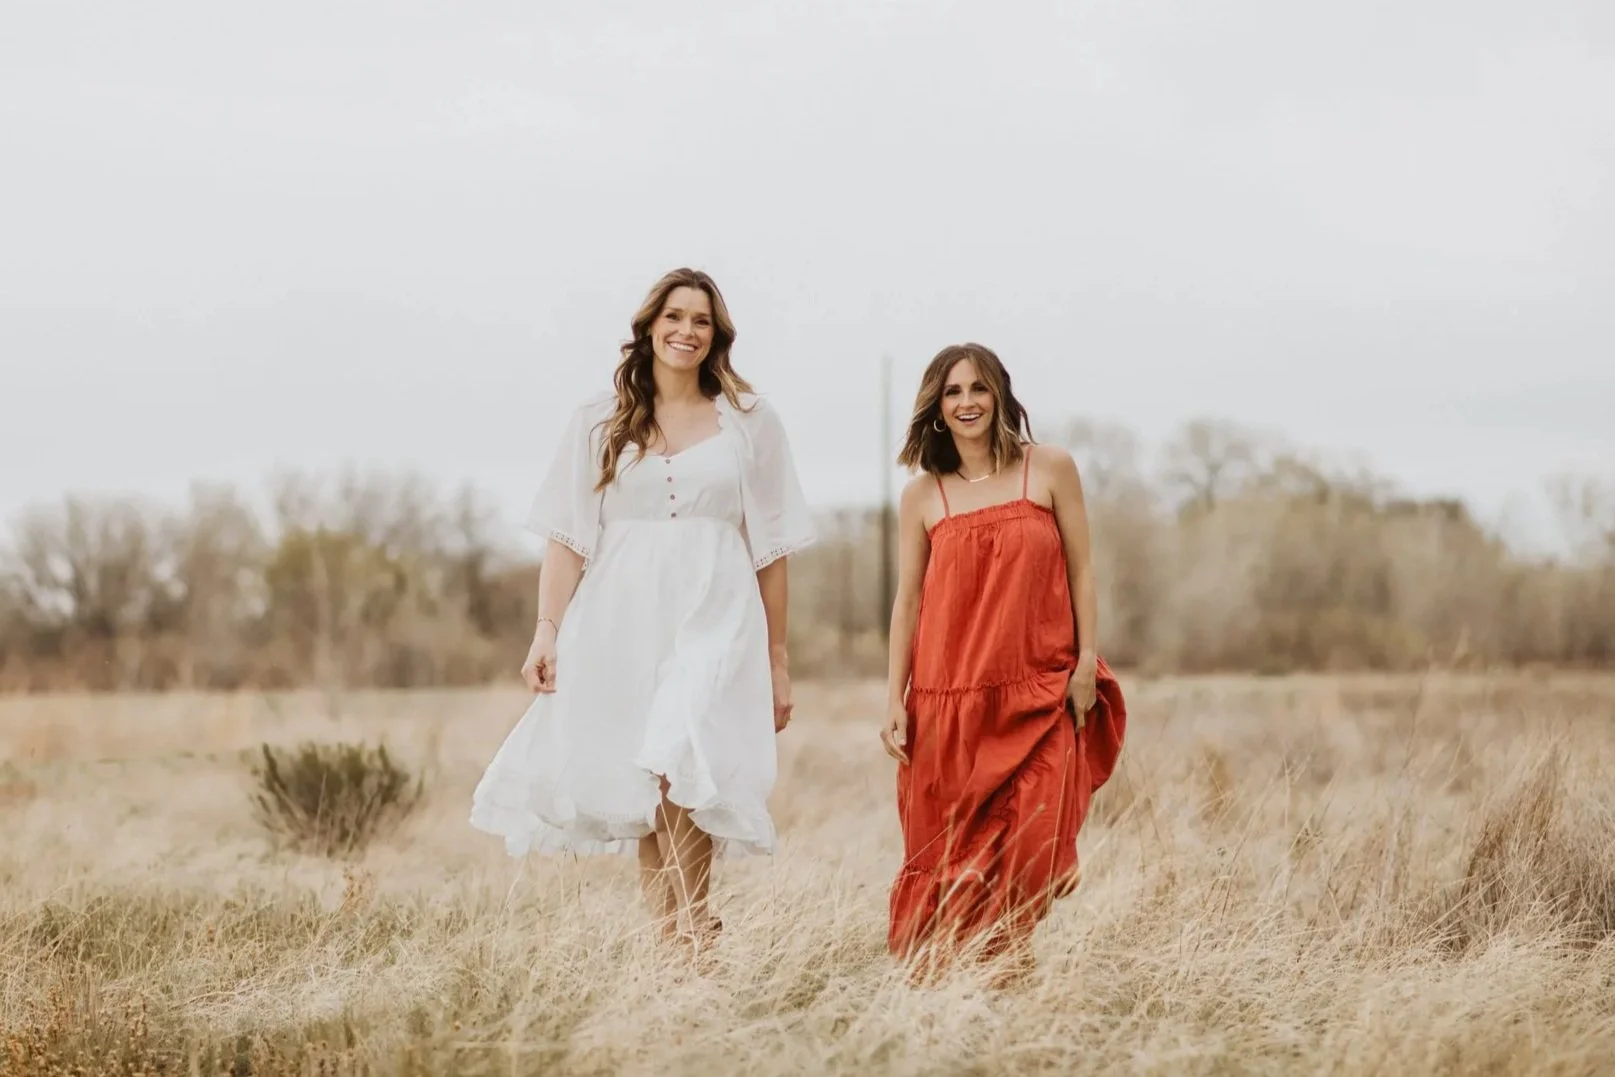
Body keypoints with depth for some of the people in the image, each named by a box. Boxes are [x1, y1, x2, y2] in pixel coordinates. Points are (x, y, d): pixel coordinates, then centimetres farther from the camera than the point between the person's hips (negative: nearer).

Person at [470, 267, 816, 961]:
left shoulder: (749, 422, 10)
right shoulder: (600, 424, 12)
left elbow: (771, 549, 10)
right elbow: (567, 538, 7)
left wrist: (778, 660, 8)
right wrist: (546, 631, -6)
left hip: (714, 624, -2)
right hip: (619, 625, 2)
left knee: (679, 771, -22)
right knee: (641, 797, 0)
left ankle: (691, 939, -19)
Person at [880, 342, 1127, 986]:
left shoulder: (1050, 470, 3)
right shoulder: (922, 496, 6)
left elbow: (1080, 572, 5)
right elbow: (908, 599, 6)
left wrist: (1086, 663, -1)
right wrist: (893, 699, 2)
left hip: (1038, 696, 0)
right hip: (947, 698, 1)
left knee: (1028, 851, -5)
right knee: (948, 851, 1)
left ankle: (1010, 971, 6)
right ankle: (925, 980, 11)